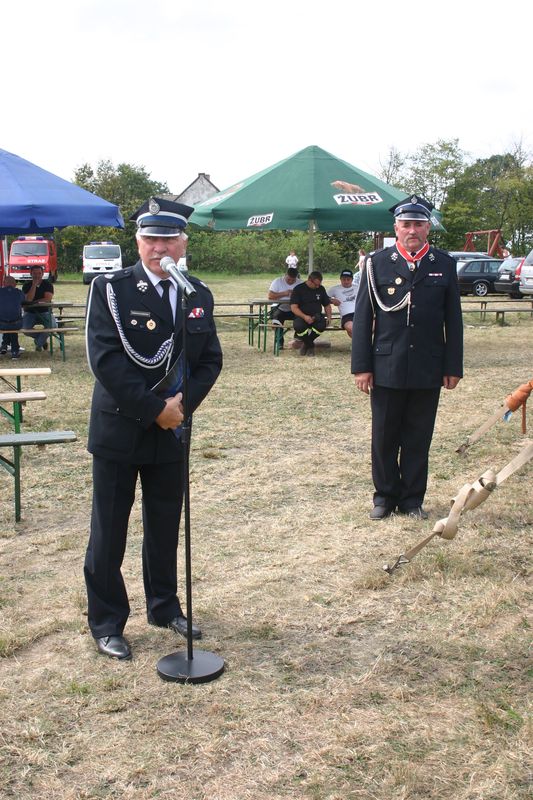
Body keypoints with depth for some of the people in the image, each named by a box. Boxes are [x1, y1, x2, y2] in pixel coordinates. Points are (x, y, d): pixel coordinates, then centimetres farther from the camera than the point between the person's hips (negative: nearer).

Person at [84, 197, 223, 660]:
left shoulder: (199, 295, 4)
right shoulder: (111, 289, -10)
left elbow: (211, 360, 6)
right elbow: (105, 360, -18)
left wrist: (183, 404, -11)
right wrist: (153, 410, -19)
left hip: (171, 430, 4)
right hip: (119, 429, -4)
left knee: (165, 527, 16)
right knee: (109, 531, 6)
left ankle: (164, 607, 34)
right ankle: (107, 622, 21)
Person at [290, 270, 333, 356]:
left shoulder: (321, 289, 14)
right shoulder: (298, 289, 0)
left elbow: (327, 305, 21)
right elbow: (293, 307, -8)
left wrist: (329, 316, 1)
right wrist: (304, 317, -24)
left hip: (316, 316, 3)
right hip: (301, 316, -3)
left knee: (322, 325, -34)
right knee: (298, 326, -38)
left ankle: (305, 343, -6)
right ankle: (310, 345, -9)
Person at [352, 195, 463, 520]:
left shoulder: (445, 265, 4)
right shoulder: (377, 263, 0)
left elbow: (454, 321, 6)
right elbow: (363, 317, 0)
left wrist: (453, 367, 3)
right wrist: (361, 366, -5)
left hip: (428, 371, 1)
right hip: (387, 368, -1)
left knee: (419, 438, 9)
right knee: (384, 437, 8)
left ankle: (412, 499, 22)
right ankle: (385, 496, 23)